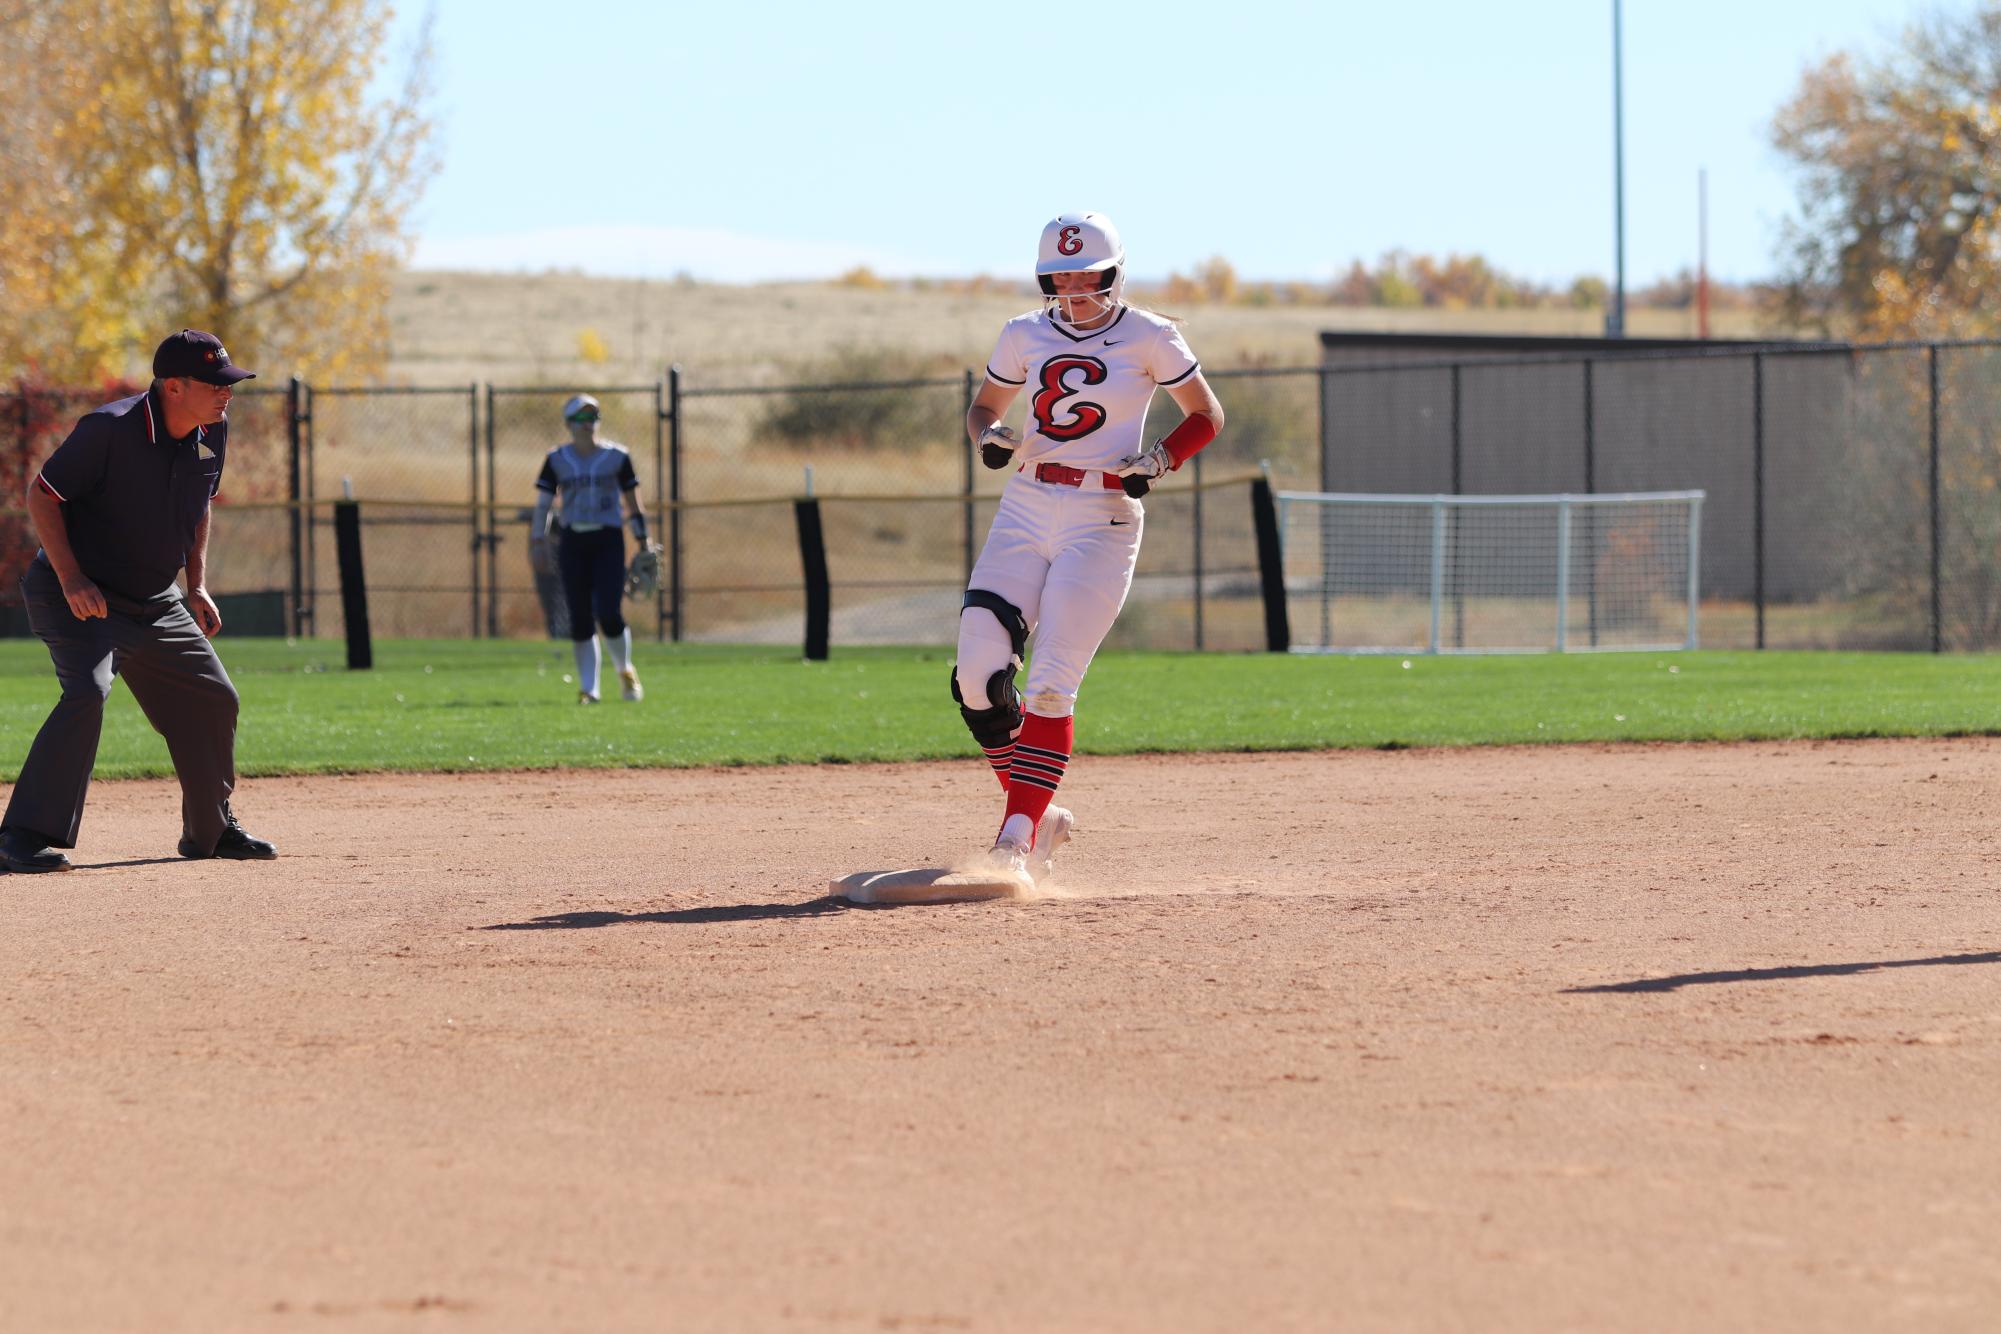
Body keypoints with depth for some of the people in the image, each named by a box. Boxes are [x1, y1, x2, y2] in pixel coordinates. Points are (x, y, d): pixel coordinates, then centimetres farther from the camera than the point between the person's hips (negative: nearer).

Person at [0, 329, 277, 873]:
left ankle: (211, 830, 30)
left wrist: (198, 585, 8)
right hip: (78, 597, -8)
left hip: (156, 603, 8)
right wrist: (71, 579, -25)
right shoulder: (110, 430, -25)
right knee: (87, 691, -29)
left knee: (213, 700, 10)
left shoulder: (212, 432, -2)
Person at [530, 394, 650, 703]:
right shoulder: (557, 460, 6)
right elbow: (542, 506, 6)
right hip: (572, 542, 2)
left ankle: (625, 671, 14)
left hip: (608, 541, -1)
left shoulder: (616, 457, 4)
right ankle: (588, 687, 7)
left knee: (607, 613, -12)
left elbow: (633, 506, 8)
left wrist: (643, 547, 5)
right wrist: (538, 543, -5)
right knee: (580, 619, -1)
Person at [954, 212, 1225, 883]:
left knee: (1051, 685, -13)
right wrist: (990, 435, -2)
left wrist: (1157, 461, -12)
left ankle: (1018, 839, -13)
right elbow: (984, 406, 22)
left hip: (1103, 519, -4)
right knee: (979, 673, -9)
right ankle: (1037, 813, 9)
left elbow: (1206, 414, 6)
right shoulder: (1024, 336, 9)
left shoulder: (1148, 338, -2)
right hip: (1025, 511, 4)